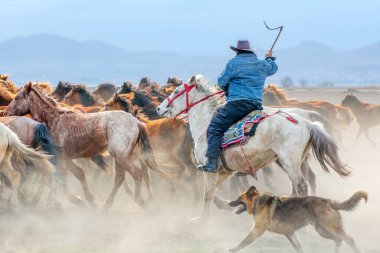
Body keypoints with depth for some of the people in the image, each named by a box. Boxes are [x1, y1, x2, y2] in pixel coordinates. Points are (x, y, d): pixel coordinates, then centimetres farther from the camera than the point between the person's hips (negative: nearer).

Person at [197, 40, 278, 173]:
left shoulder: (233, 63, 2)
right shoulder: (262, 65, 18)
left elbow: (221, 82, 7)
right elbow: (273, 68, 42)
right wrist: (270, 59, 64)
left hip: (237, 103, -6)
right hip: (257, 104, 6)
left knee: (215, 128, -4)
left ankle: (212, 162, -16)